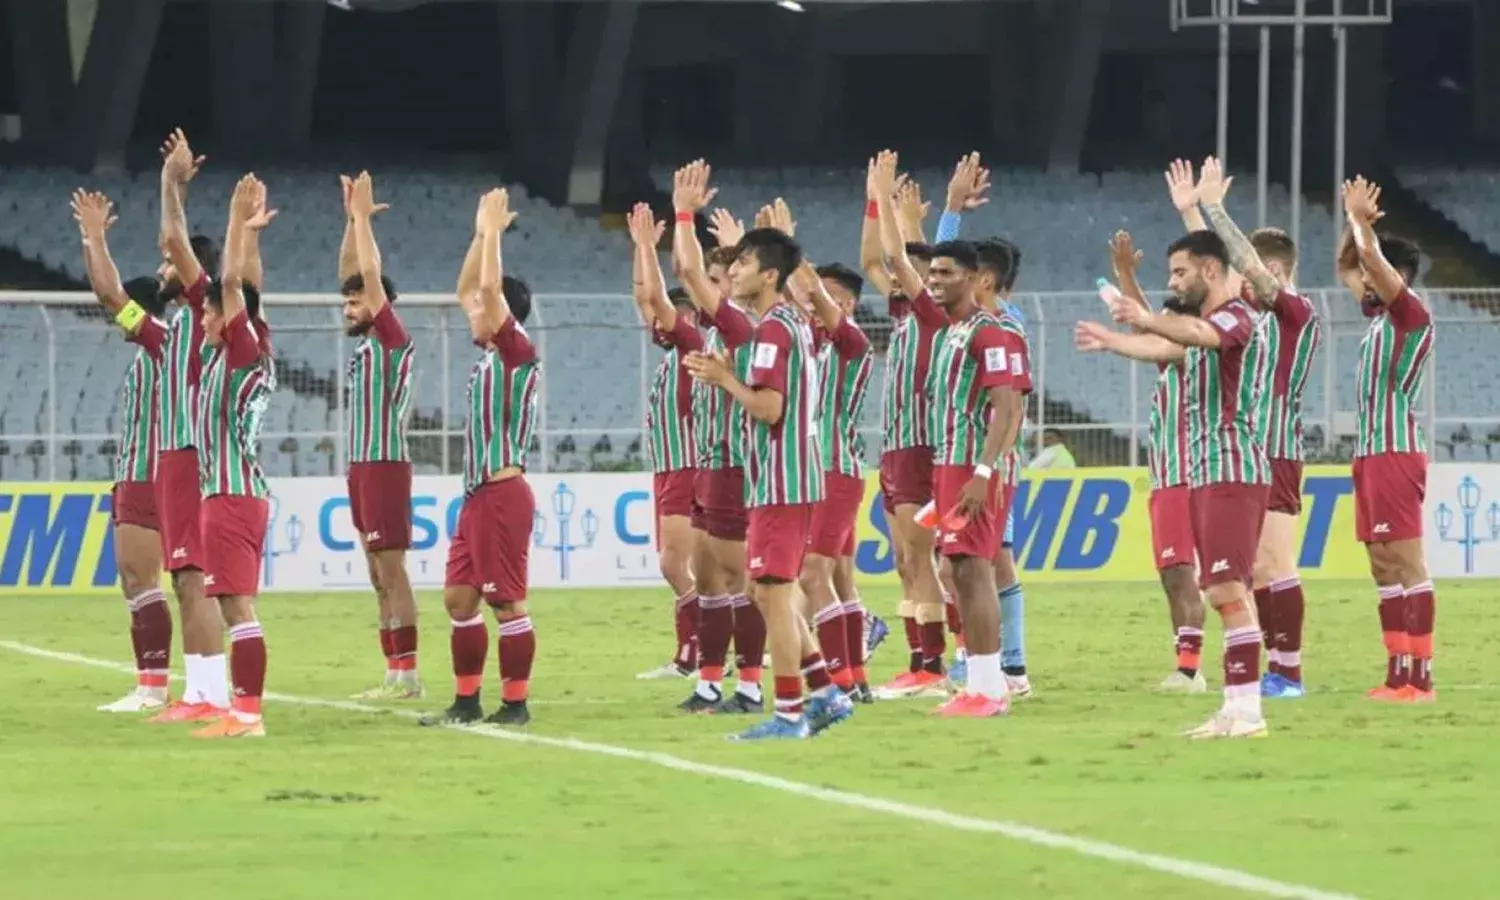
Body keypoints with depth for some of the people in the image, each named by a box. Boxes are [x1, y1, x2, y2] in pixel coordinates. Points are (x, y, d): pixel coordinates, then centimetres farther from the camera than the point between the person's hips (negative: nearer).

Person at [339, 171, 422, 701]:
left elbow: (372, 276, -13)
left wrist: (363, 216, -7)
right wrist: (352, 218, 18)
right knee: (380, 575, 7)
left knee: (391, 571, -11)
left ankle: (407, 675, -13)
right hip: (363, 465, 9)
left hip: (385, 466, -9)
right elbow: (352, 274, 21)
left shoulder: (392, 340, -7)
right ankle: (395, 672, 7)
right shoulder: (365, 343, 15)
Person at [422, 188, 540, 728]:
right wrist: (482, 233, 20)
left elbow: (489, 287, -20)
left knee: (507, 602, -6)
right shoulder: (489, 351, 14)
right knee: (459, 599, 9)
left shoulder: (517, 352, -9)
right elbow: (467, 291, 25)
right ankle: (466, 701, 14)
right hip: (479, 494, 9)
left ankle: (515, 704, -2)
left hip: (502, 494, -9)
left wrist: (494, 231, -11)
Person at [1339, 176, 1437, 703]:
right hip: (1371, 452, 10)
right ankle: (1399, 673, 6)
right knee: (1384, 568, 7)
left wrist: (1362, 220, -10)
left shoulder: (1412, 312, -7)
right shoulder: (1380, 315, 17)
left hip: (1396, 453, -10)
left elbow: (1372, 259, -19)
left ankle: (1420, 677, -15)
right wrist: (1353, 222, 23)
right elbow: (1347, 267, 30)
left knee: (1406, 562, -12)